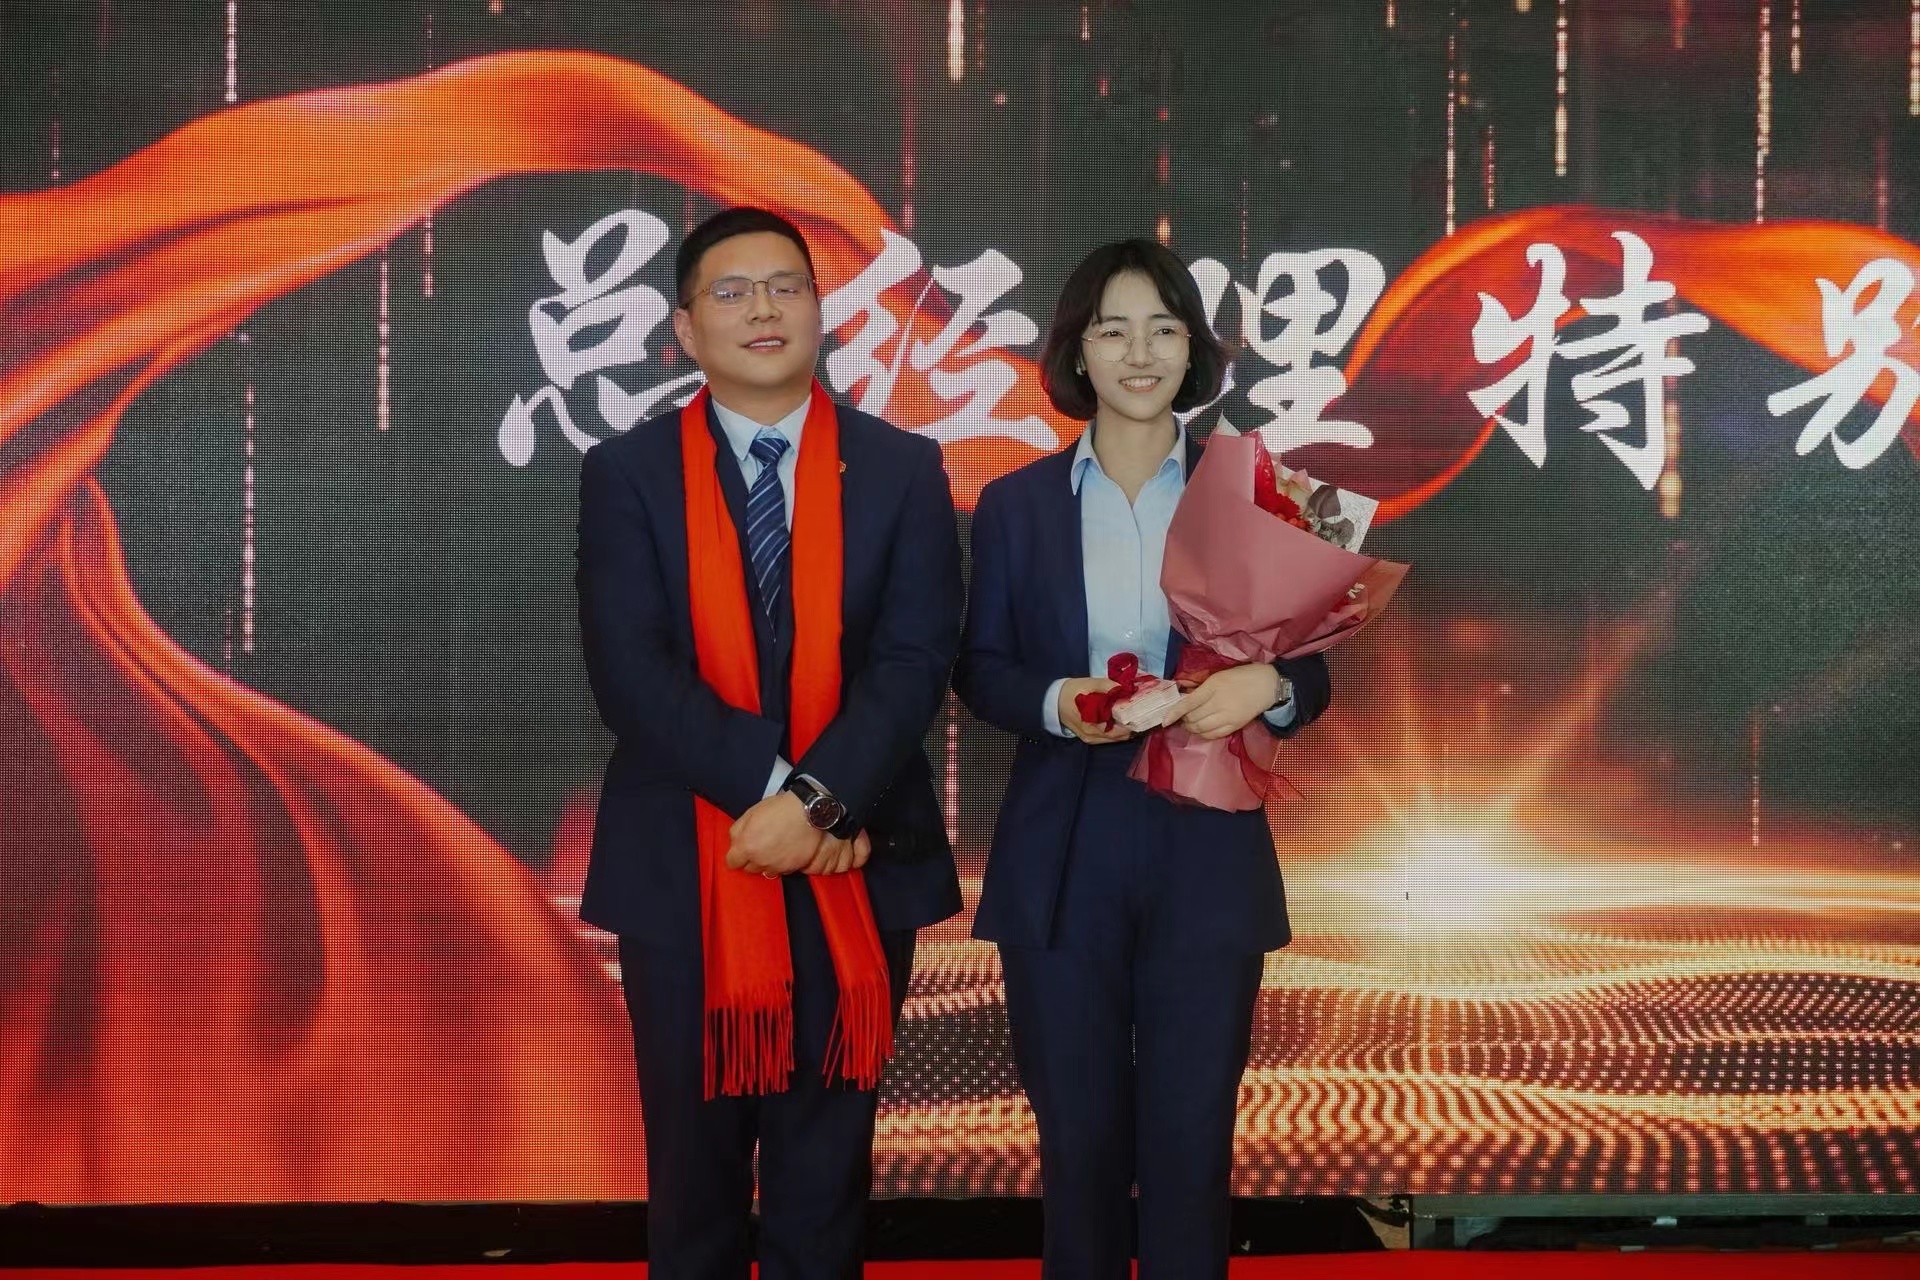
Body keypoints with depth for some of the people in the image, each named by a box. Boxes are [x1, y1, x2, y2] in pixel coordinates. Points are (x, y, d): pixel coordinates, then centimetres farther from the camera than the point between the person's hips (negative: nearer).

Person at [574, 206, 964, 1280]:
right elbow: (630, 670, -10)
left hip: (853, 871, 1)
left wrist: (818, 801, -20)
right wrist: (774, 794, -19)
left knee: (827, 1169, 10)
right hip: (684, 867, 0)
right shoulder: (626, 473, 1)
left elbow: (917, 659, -7)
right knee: (695, 1163, 11)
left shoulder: (903, 469, 3)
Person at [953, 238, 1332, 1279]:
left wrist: (1265, 683, -17)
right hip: (1061, 858, 0)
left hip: (1208, 854, 0)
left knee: (1191, 1134, 5)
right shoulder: (1015, 504, 4)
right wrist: (1055, 701, -15)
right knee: (1079, 1134, 9)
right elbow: (978, 669, 6)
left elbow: (1311, 671, 6)